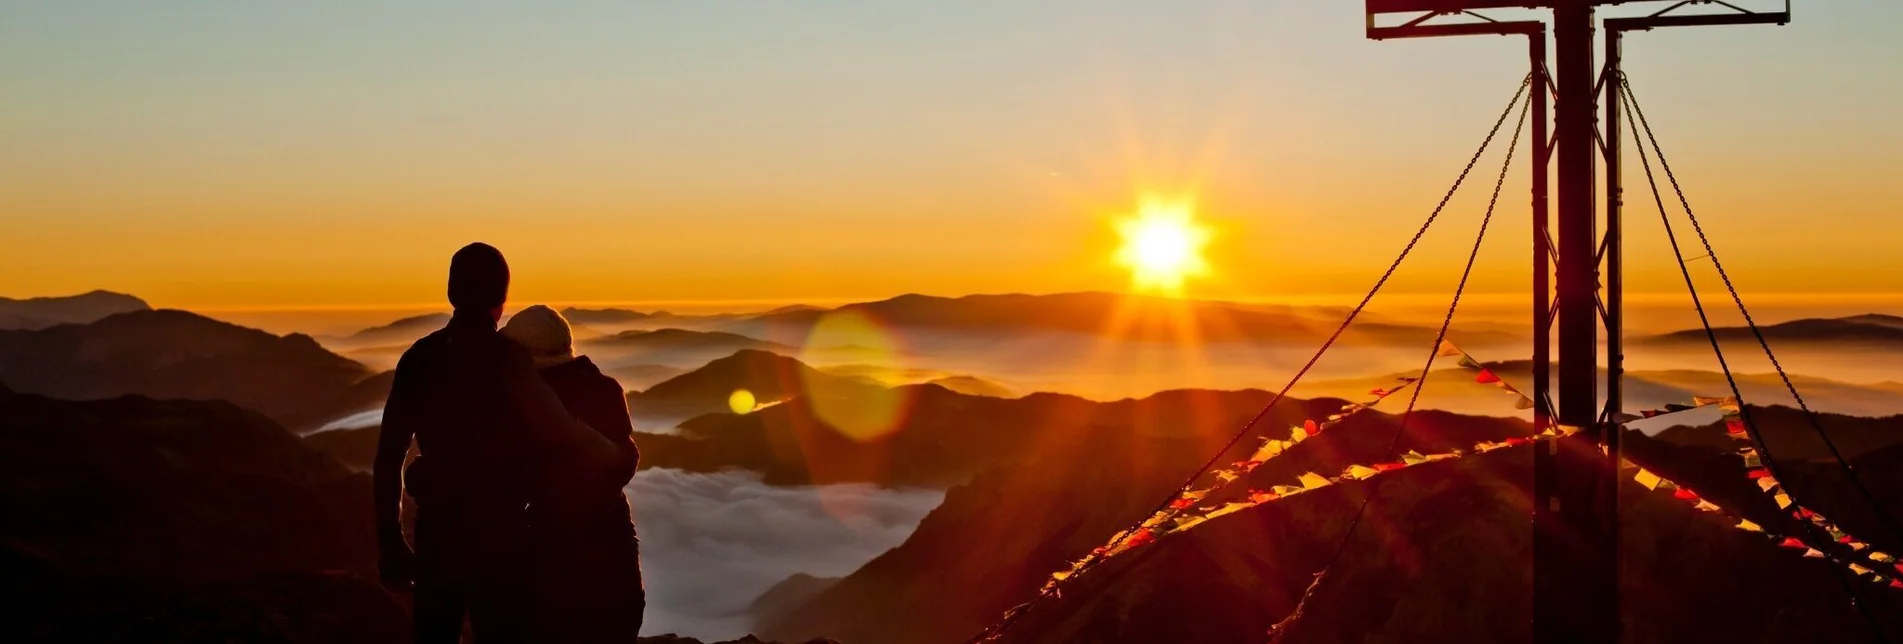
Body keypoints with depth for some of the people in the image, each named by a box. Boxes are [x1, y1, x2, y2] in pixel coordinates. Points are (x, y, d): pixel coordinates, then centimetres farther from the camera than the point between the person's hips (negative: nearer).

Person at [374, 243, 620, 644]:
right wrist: (616, 457, -1)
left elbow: (388, 458, 6)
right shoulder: (505, 358, -11)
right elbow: (559, 431, -20)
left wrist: (391, 542, 12)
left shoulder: (418, 359, 5)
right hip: (496, 531, -5)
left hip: (437, 529, 5)